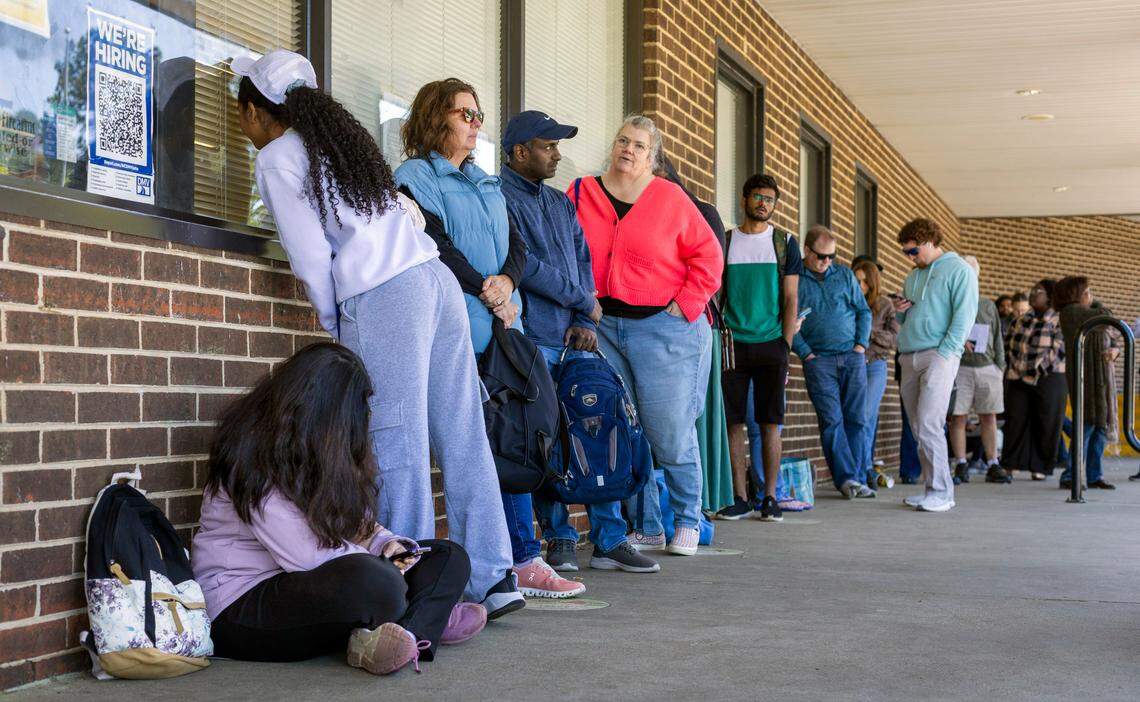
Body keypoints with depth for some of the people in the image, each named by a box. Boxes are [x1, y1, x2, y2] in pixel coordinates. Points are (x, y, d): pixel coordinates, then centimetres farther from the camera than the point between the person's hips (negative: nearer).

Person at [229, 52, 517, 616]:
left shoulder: (276, 159, 4)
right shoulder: (341, 136, 25)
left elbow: (311, 256, -4)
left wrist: (334, 326, 10)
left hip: (381, 297, -8)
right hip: (435, 277, 8)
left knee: (397, 447, -6)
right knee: (462, 437, 5)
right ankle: (490, 576, 8)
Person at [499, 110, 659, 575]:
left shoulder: (560, 202, 21)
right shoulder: (500, 197, -5)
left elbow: (582, 260, 17)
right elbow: (522, 263, -13)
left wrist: (584, 322, 1)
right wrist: (582, 301, -5)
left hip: (573, 341, 7)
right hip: (532, 340, -7)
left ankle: (609, 540, 8)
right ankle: (560, 540, 7)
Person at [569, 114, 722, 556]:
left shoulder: (670, 198, 0)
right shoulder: (581, 195, 7)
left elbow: (707, 255, 2)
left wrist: (685, 307, -4)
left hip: (663, 328, -3)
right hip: (603, 327, 3)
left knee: (671, 433, -4)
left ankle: (686, 523, 14)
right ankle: (646, 528, 16)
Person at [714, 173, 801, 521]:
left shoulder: (785, 243, 7)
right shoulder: (724, 242, 9)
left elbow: (791, 300, 4)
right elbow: (716, 295, 9)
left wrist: (786, 347, -5)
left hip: (770, 345, -1)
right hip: (733, 344, 1)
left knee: (770, 423, -1)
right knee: (734, 423, 0)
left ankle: (770, 497, 5)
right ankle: (740, 497, 6)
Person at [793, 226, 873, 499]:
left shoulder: (845, 275, 12)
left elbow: (864, 311, 15)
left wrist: (862, 344, 3)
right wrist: (806, 353, -8)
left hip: (852, 356, 3)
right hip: (818, 360, -3)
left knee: (857, 418, 1)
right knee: (831, 420, -9)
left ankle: (857, 478, 7)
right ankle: (847, 477, -7)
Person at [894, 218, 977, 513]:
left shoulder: (959, 271, 0)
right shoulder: (912, 278, 22)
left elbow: (964, 316, -8)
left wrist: (944, 353, -16)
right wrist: (900, 310, 7)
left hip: (939, 356, -7)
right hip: (909, 358, 7)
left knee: (928, 425, -15)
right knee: (919, 429, 5)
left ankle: (941, 493, -12)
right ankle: (934, 489, 10)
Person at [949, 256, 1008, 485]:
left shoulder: (988, 305, 17)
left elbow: (997, 338, 18)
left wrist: (1000, 367, 11)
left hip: (987, 366, 3)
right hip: (960, 366, -3)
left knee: (989, 417, 3)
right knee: (958, 417, -3)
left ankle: (992, 466, 6)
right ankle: (961, 466, 2)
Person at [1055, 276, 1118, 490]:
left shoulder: (1086, 313, 19)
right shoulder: (1071, 312, -7)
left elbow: (1111, 342, 19)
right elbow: (1106, 315, -16)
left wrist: (1114, 351, -4)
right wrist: (1094, 304, 5)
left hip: (1102, 377, 9)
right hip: (1085, 375, -9)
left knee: (1102, 425, 7)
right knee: (1088, 423, -13)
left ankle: (1094, 475, 12)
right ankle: (1070, 476, -9)